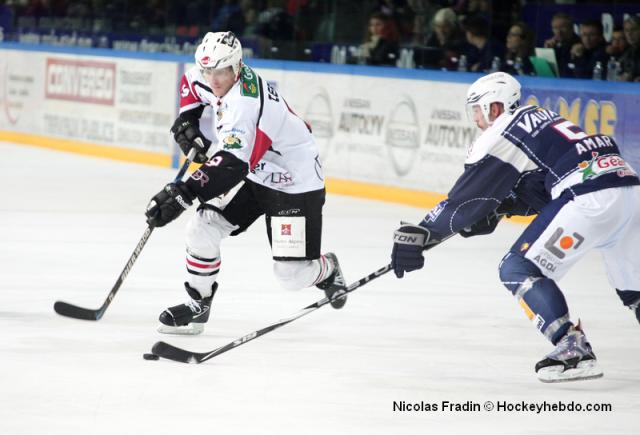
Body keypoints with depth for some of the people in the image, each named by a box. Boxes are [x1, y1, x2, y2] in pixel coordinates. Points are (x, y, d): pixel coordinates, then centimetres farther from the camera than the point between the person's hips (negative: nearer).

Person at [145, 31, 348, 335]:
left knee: (292, 275, -6)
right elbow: (191, 82, 19)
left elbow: (230, 164, -45)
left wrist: (183, 194, -53)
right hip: (255, 176, 8)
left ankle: (326, 270, 29)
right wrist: (186, 119, 3)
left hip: (295, 184, -8)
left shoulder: (245, 104, -34)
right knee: (201, 228, -8)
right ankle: (197, 305, 6)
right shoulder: (223, 80, -6)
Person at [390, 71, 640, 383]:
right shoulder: (538, 118, 26)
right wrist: (496, 209, 25)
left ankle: (573, 350, -10)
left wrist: (417, 236, 4)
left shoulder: (500, 135, 1)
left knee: (519, 269, -2)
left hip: (590, 199, -9)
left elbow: (465, 196, 1)